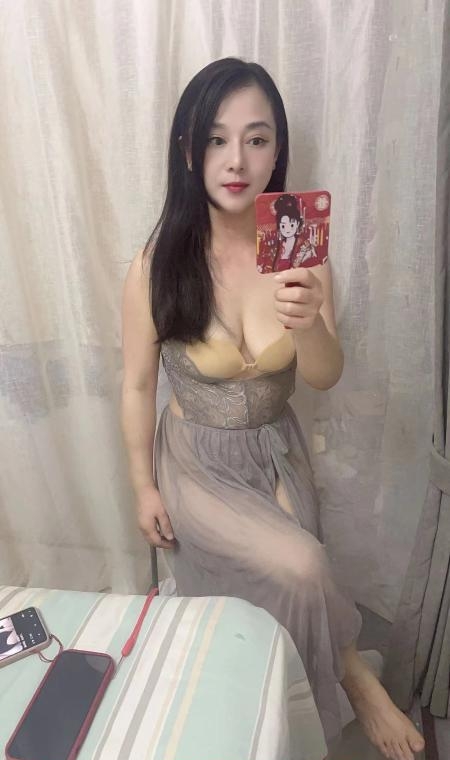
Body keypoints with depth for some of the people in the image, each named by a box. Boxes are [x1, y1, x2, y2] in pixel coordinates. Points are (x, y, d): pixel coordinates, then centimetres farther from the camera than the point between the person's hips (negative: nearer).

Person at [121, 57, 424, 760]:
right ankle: (354, 675, 17)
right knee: (301, 569, -19)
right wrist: (144, 486, -2)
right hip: (195, 461, -3)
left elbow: (325, 376, -13)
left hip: (278, 452, 3)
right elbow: (138, 384, -9)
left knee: (284, 595, 13)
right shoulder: (158, 265, -20)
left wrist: (308, 323, -35)